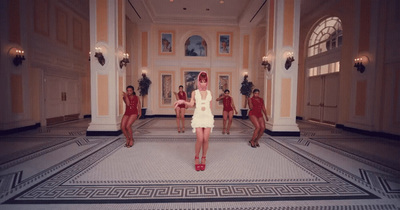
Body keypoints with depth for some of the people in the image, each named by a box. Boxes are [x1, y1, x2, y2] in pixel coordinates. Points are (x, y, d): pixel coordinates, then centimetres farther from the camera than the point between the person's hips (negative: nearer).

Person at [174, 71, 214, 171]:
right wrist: (182, 101, -20)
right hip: (198, 117, -2)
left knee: (206, 139, -1)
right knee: (200, 139, -9)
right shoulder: (194, 93, 6)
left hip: (208, 117, 2)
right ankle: (196, 158, 16)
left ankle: (203, 159, 19)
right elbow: (191, 104, -6)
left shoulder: (209, 93, 12)